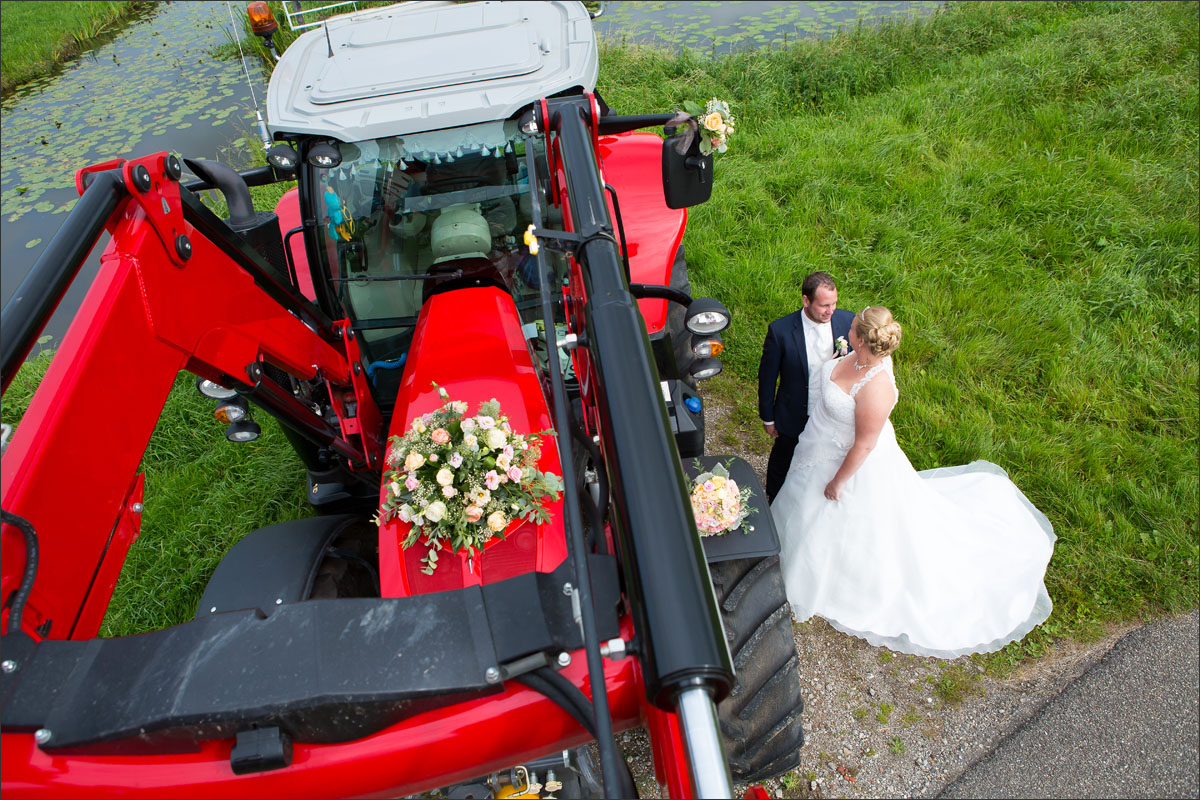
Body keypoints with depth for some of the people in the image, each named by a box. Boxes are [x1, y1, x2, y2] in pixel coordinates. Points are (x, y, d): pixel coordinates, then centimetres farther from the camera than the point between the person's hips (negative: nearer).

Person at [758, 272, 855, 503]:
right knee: (782, 462, 22)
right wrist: (768, 417, -5)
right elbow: (767, 376, -13)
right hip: (793, 417, -2)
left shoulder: (847, 321, -16)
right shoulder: (780, 330, -25)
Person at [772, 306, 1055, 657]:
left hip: (853, 463, -8)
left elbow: (863, 445, -28)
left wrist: (838, 482, -16)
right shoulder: (867, 355, -15)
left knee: (842, 527, 18)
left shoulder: (874, 389, -40)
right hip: (827, 446, 8)